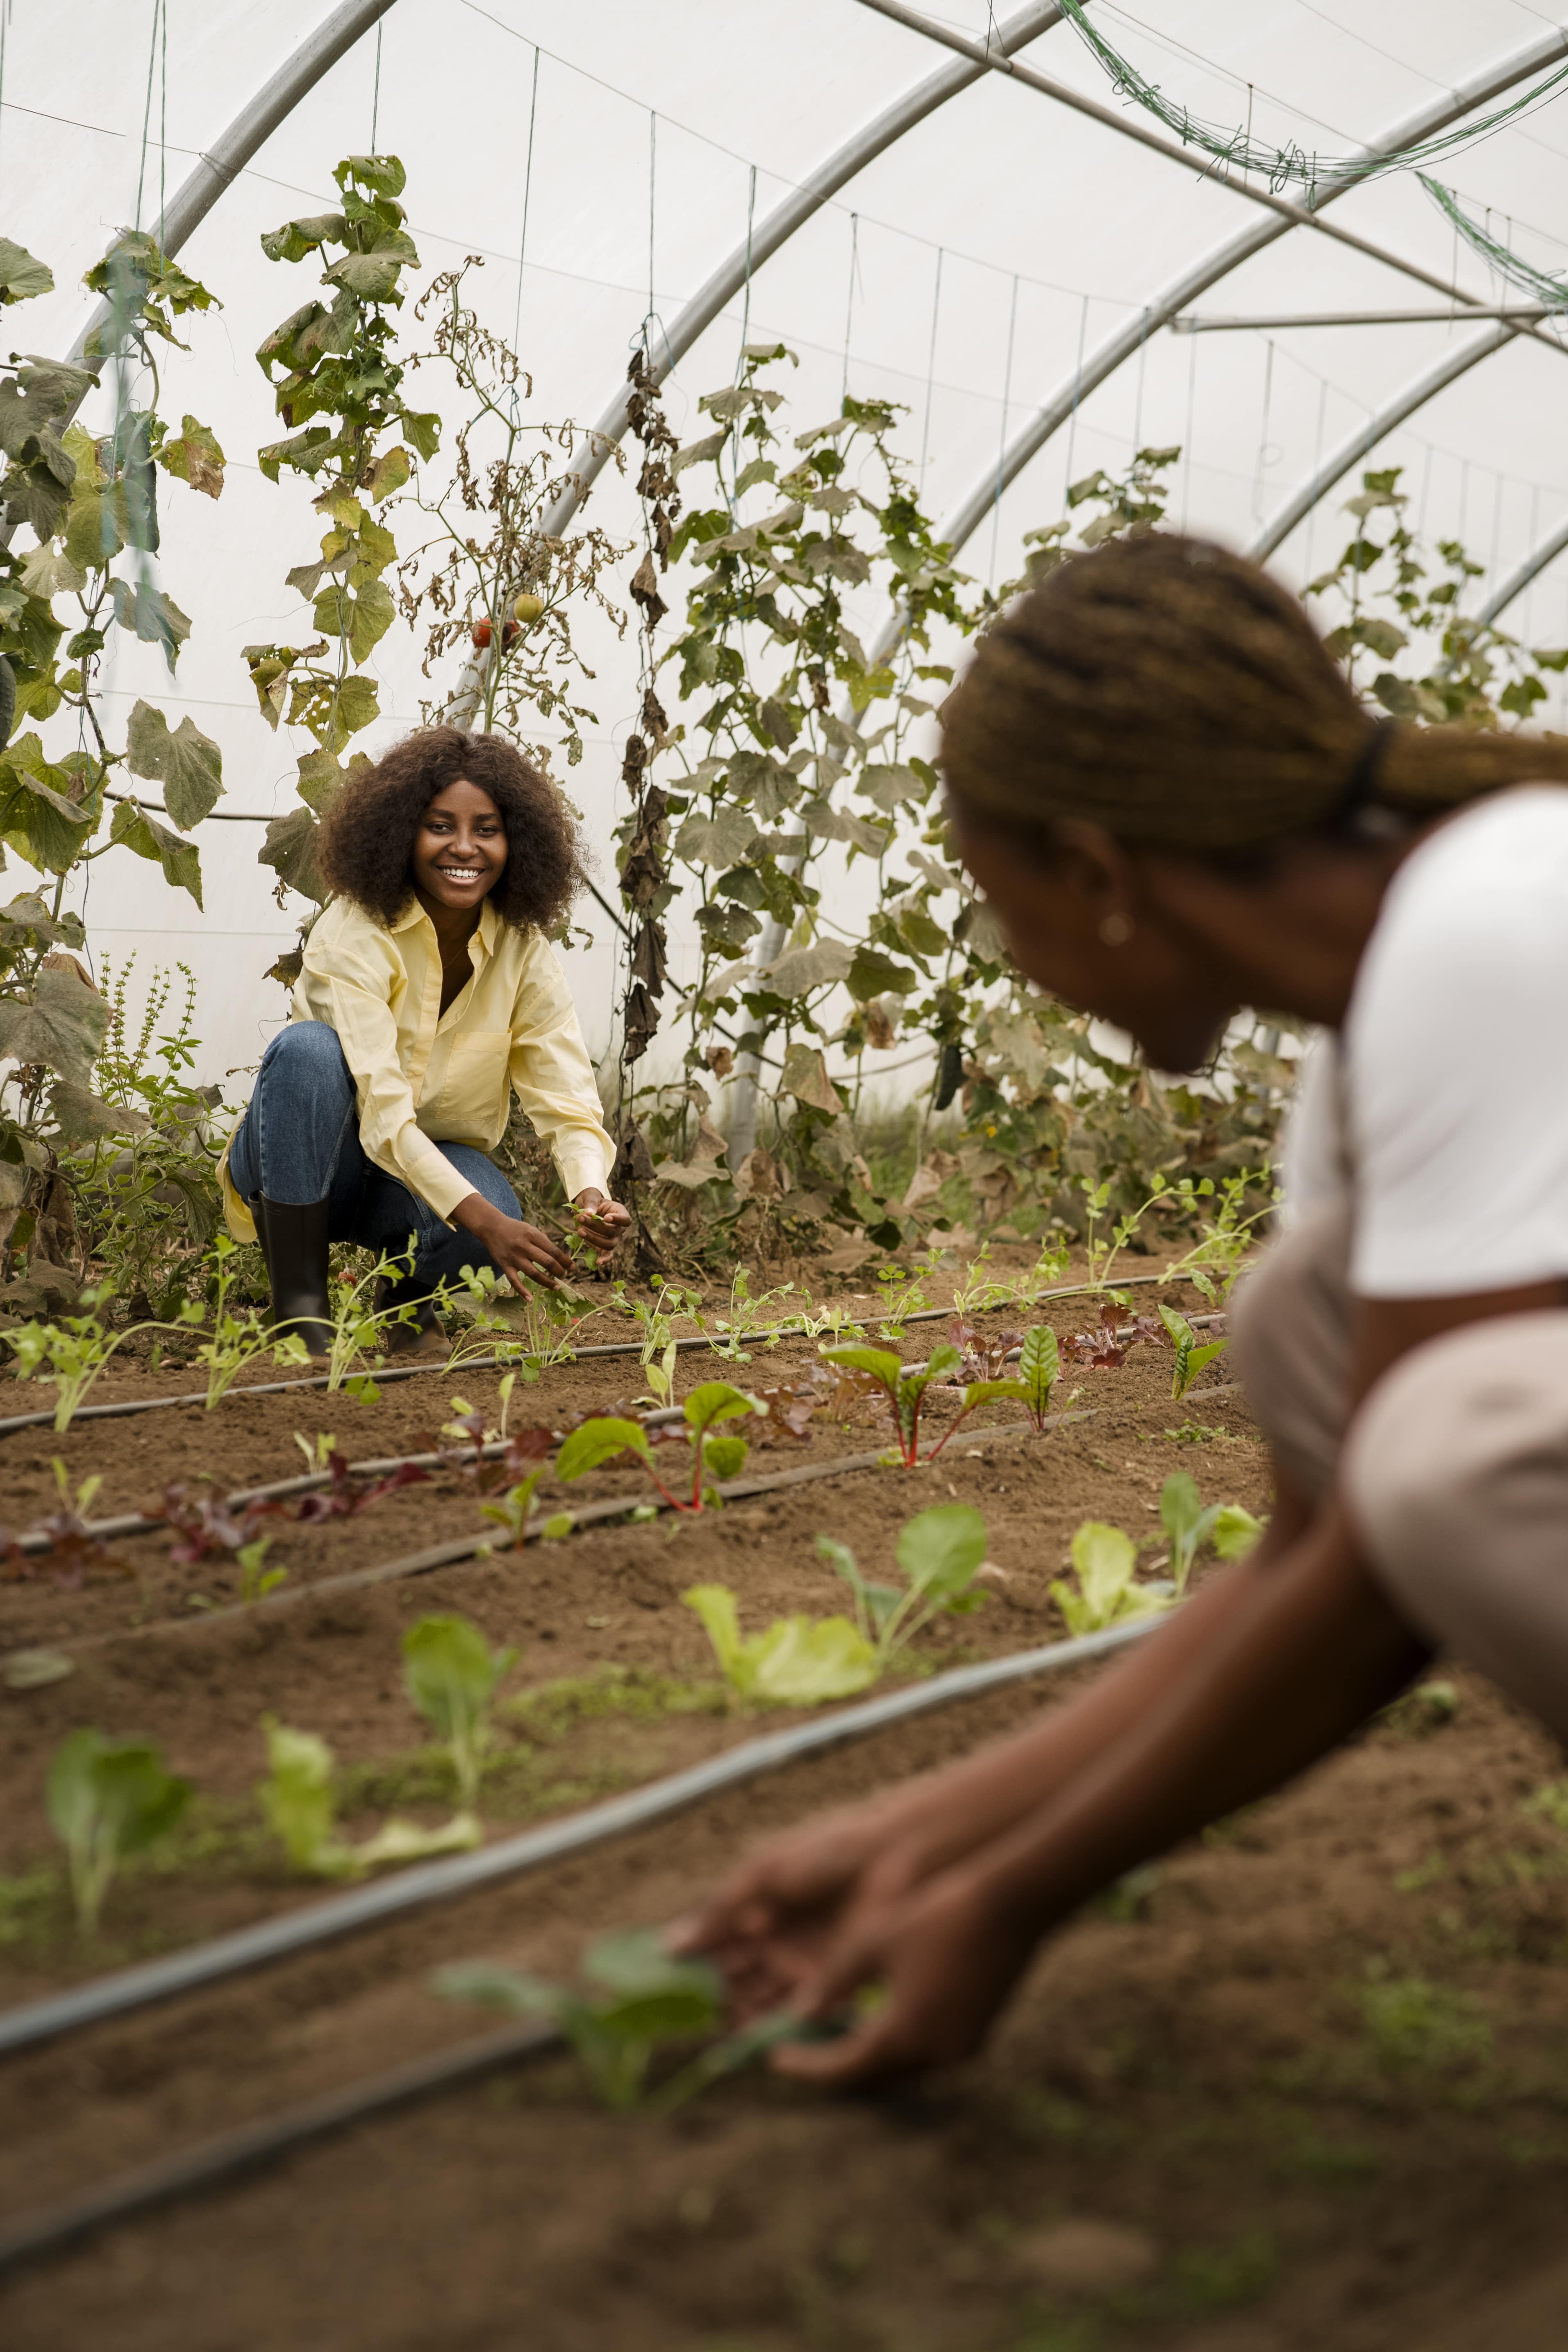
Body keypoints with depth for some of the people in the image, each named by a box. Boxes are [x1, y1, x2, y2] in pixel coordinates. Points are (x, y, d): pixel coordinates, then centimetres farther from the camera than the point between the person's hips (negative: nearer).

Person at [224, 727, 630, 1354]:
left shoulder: (524, 950, -10)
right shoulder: (354, 932, -23)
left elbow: (569, 1100, -15)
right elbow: (382, 1110, -32)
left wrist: (591, 1197, -37)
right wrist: (484, 1220, -44)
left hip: (436, 1162, 2)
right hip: (301, 1163, -2)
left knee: (495, 1215, -32)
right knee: (310, 1046, -34)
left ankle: (407, 1291, 5)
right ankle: (298, 1303, -24)